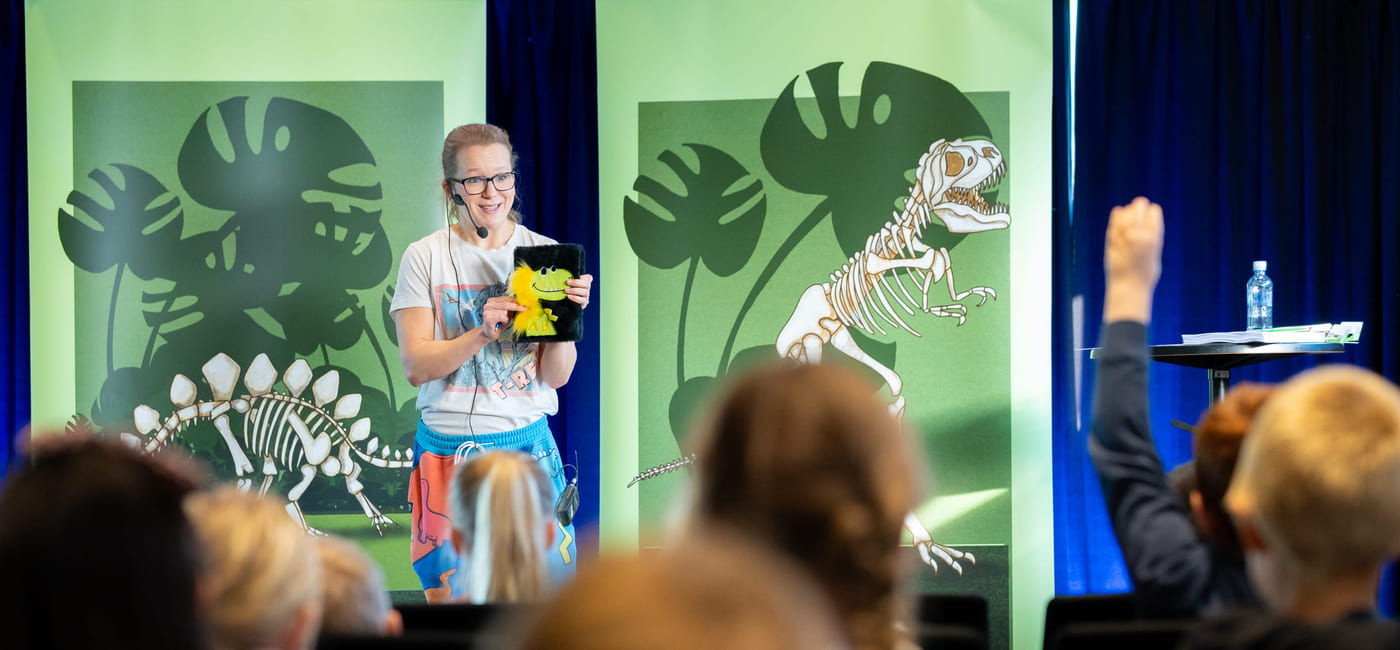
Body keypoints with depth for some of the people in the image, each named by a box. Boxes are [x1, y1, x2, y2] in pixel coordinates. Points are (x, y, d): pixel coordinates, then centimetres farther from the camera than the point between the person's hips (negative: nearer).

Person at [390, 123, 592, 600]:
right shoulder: (425, 258, 0)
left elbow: (557, 375, 0)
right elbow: (416, 366, -8)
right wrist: (484, 332, -21)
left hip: (527, 443, 1)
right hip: (447, 448, -1)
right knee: (450, 593, 2)